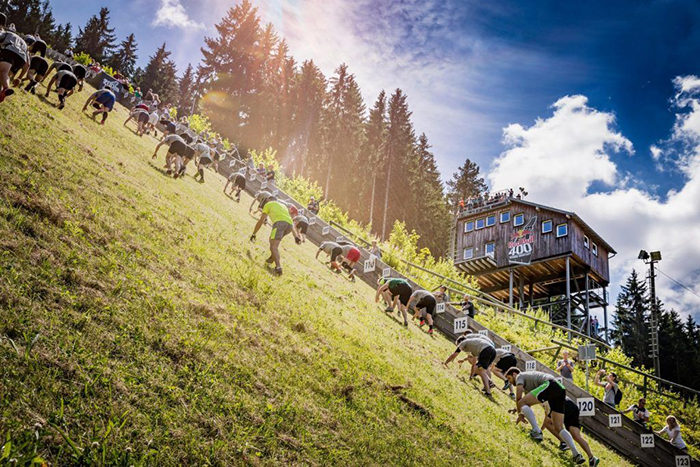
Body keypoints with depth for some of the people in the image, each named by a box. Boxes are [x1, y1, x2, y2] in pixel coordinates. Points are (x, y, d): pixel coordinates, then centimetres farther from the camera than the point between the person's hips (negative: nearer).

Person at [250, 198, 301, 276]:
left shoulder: (267, 204, 24)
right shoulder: (283, 205, 40)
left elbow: (261, 221, 17)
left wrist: (254, 234, 23)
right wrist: (296, 236, 27)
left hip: (279, 222, -6)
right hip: (289, 225, 6)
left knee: (274, 246, -15)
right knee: (272, 239, 30)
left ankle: (278, 267, -34)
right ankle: (272, 258, 26)